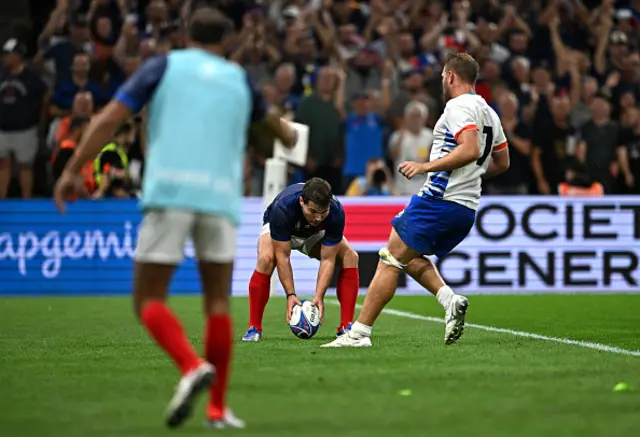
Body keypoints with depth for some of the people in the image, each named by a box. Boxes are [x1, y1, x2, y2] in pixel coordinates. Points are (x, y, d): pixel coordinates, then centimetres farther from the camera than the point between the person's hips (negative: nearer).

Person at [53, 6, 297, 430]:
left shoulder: (164, 66, 12)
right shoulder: (239, 79, 20)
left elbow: (109, 119, 1)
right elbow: (270, 119, 43)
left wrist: (73, 170, 4)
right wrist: (288, 135, 66)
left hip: (169, 192, -2)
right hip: (220, 196, 2)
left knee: (149, 300, 2)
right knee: (218, 302, 12)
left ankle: (192, 366, -23)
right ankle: (218, 407, 10)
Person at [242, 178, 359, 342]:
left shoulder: (336, 213, -35)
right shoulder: (283, 208, -42)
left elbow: (327, 259, -29)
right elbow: (283, 256, -34)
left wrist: (319, 297, -36)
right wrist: (290, 295, -37)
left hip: (315, 235, 3)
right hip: (281, 231, -3)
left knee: (350, 257, -22)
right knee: (266, 258, -35)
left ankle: (346, 327, -14)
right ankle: (254, 328, -23)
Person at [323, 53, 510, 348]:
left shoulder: (458, 106, -10)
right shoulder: (489, 113, 18)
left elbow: (471, 149, -25)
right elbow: (502, 162, 24)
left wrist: (426, 166, -21)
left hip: (440, 199, -9)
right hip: (467, 209, 9)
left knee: (390, 260, -5)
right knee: (410, 256, 23)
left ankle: (359, 332, -7)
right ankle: (450, 300, 2)